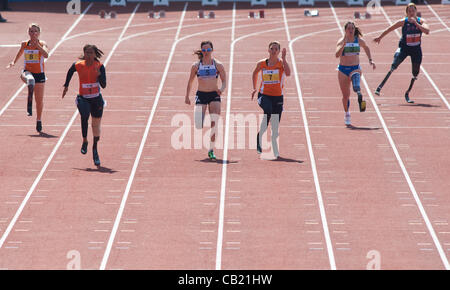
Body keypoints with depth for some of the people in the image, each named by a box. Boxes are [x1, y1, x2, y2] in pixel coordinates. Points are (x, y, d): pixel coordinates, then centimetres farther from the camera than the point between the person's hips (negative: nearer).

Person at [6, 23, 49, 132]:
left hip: (39, 74, -1)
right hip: (27, 71, 1)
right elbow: (19, 54, 26)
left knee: (39, 100, 8)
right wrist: (13, 62, 16)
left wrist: (37, 45, -32)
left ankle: (39, 120, 25)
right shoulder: (24, 44, 4)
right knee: (30, 79, -42)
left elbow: (46, 55, -25)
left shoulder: (42, 44, -5)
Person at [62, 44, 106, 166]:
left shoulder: (99, 66, -9)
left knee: (96, 126, 11)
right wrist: (66, 86, 21)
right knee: (84, 115, -32)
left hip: (96, 99, 1)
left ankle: (95, 150, 32)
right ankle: (84, 142, -14)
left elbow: (103, 85, -14)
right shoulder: (78, 65, -7)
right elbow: (70, 72, 17)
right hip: (83, 98, -1)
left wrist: (99, 74, -30)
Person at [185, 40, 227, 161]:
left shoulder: (218, 65, 2)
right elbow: (190, 82, 14)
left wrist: (222, 89, -16)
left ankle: (211, 150, -5)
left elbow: (224, 80, 4)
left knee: (214, 123, -14)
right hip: (201, 95, 0)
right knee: (199, 125, -8)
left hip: (214, 95, 0)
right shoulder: (196, 66, 4)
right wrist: (187, 96, 13)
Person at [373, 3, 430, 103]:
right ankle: (380, 87, -24)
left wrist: (416, 23, -31)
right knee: (393, 67, -23)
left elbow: (427, 31, -23)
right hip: (404, 48, -3)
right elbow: (390, 29, 3)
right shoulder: (403, 22, -8)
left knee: (415, 73, 8)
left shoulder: (421, 21, -5)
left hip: (416, 49, 3)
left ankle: (407, 94, 25)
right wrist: (380, 38, 11)